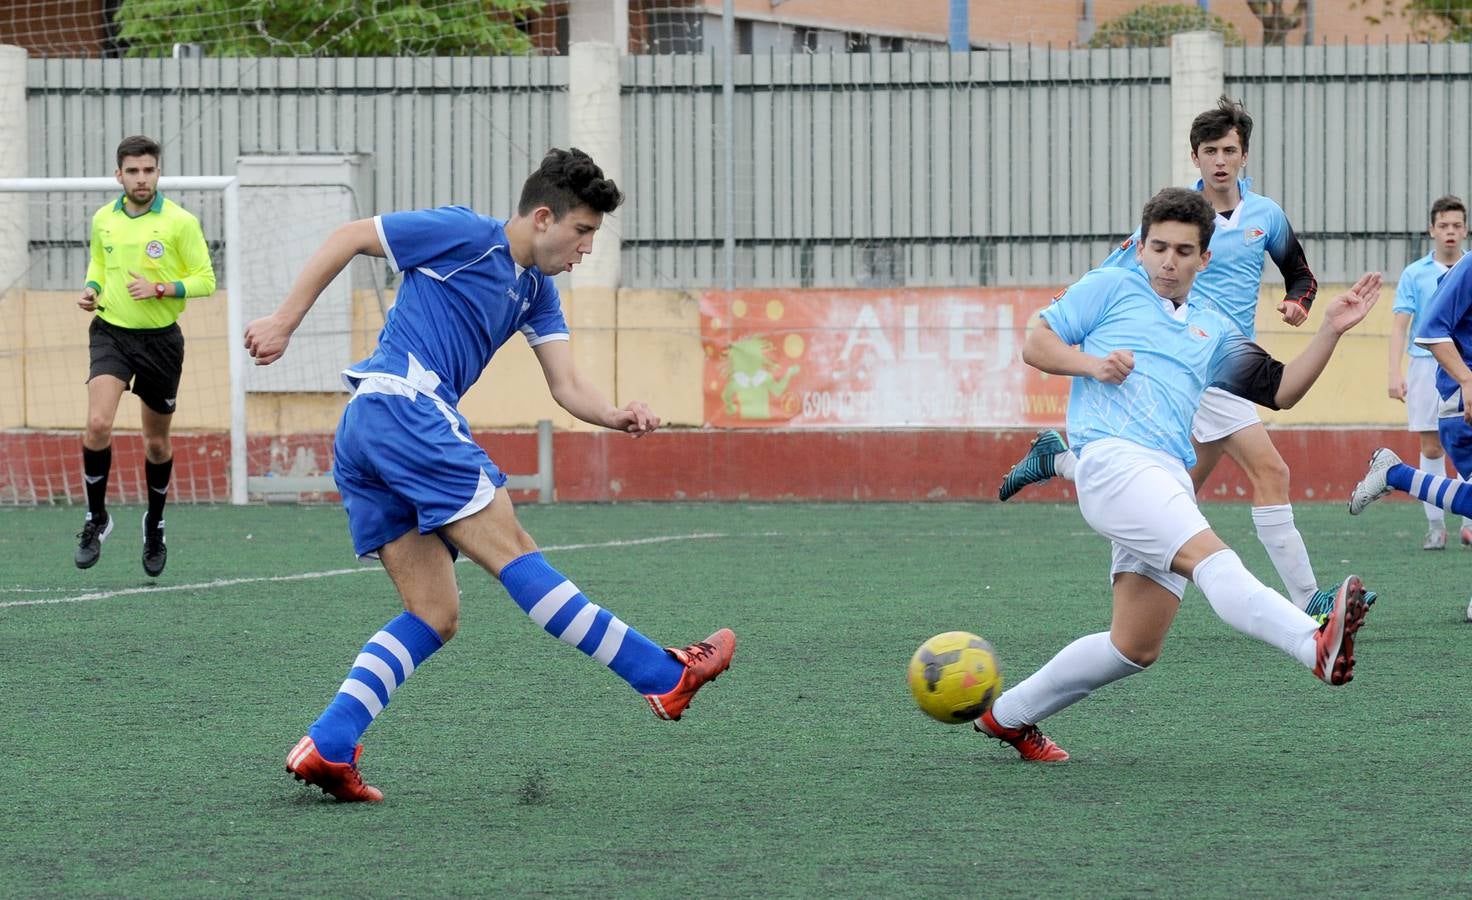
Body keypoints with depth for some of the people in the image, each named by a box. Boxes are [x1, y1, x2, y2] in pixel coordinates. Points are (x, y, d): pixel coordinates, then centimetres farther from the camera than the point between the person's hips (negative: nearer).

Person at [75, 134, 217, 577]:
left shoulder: (180, 222, -9)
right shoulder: (103, 219, 3)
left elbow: (205, 279, -6)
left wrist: (160, 288, -20)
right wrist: (91, 289, 1)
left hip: (160, 340, -1)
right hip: (111, 335, 1)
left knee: (157, 442, 11)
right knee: (98, 424, -20)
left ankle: (155, 524, 35)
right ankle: (96, 519, -2)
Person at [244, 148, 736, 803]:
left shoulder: (536, 290, 20)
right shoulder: (464, 233, -3)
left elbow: (567, 385, 12)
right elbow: (348, 237, -1)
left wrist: (616, 416, -9)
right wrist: (285, 322, -4)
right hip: (402, 404, -10)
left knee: (435, 617, 3)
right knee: (513, 554, -10)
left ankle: (326, 747, -8)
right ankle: (665, 677, -13)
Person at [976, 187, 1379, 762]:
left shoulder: (1213, 331, 28)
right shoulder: (1111, 288, 14)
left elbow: (1279, 390, 21)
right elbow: (1036, 345, 12)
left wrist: (1331, 331, 10)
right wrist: (1091, 363, -6)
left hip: (1170, 480, 7)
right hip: (1113, 460, -7)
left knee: (1136, 648, 3)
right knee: (1210, 557, -30)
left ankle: (1009, 715, 19)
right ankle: (1318, 647, -54)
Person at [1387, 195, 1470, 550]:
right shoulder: (1414, 274, 5)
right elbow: (1400, 326, 2)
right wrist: (1395, 373, -9)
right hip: (1426, 367, 0)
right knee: (1431, 448, 0)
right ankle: (1435, 526, 5)